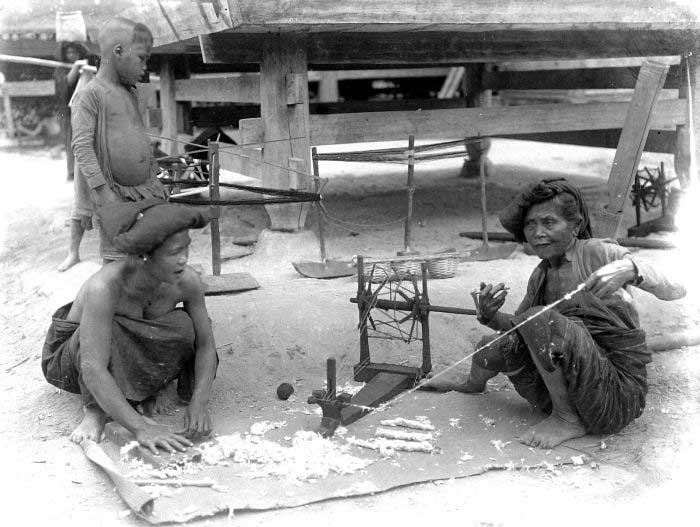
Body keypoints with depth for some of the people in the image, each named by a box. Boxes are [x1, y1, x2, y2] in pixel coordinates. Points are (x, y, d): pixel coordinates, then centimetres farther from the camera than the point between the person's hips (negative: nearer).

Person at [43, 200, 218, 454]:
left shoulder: (188, 281, -24)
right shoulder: (104, 287, -38)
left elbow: (205, 344, -15)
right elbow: (93, 369, -42)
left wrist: (199, 403, -31)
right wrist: (140, 428, -47)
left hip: (130, 359, 4)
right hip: (70, 358, -3)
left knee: (183, 326, -25)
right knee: (109, 328, -37)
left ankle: (146, 390, -3)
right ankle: (94, 409, -17)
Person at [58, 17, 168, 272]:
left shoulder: (130, 93, 13)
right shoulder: (89, 95, -12)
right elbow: (82, 146, -17)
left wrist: (154, 174, 21)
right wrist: (102, 189, -23)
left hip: (144, 189, 7)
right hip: (116, 194, -7)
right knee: (115, 255, -1)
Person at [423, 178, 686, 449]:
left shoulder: (596, 252, -11)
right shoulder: (541, 275, 9)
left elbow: (676, 291, -18)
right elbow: (515, 325, 20)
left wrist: (630, 269, -38)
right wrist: (490, 316, -3)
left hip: (617, 398, -7)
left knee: (538, 318, -24)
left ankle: (567, 420, -8)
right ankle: (472, 385, 34)